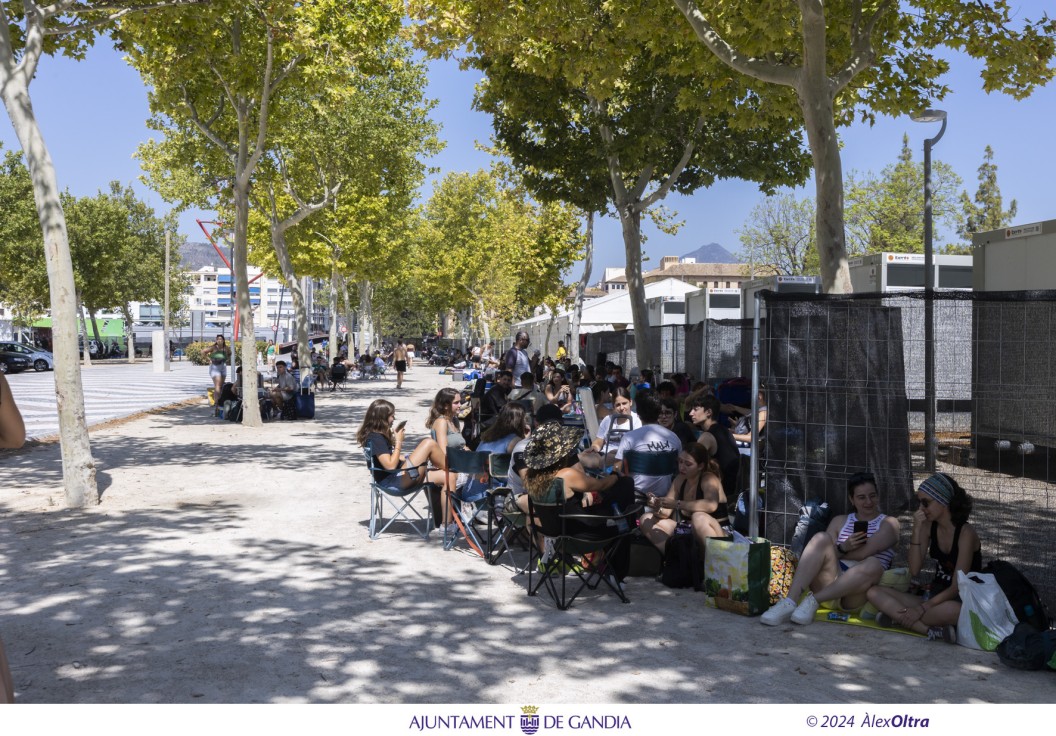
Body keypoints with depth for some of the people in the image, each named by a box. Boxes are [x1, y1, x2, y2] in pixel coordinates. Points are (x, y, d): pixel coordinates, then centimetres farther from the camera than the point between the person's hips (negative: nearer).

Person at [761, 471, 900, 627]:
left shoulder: (889, 523, 11)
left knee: (873, 565, -35)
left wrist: (834, 552, 3)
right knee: (821, 538, -23)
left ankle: (813, 600, -28)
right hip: (831, 578, 3)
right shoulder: (840, 521, 22)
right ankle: (789, 603, -36)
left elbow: (863, 553, -5)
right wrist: (842, 548, -13)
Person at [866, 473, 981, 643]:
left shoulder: (965, 532, -15)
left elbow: (957, 587, -18)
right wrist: (916, 530, -12)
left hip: (962, 602, -7)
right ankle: (931, 630, -29)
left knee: (950, 610, -44)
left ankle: (897, 617, -21)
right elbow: (914, 571, -4)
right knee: (875, 592, -11)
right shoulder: (929, 527, 2)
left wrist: (922, 608, -24)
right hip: (936, 596, 7)